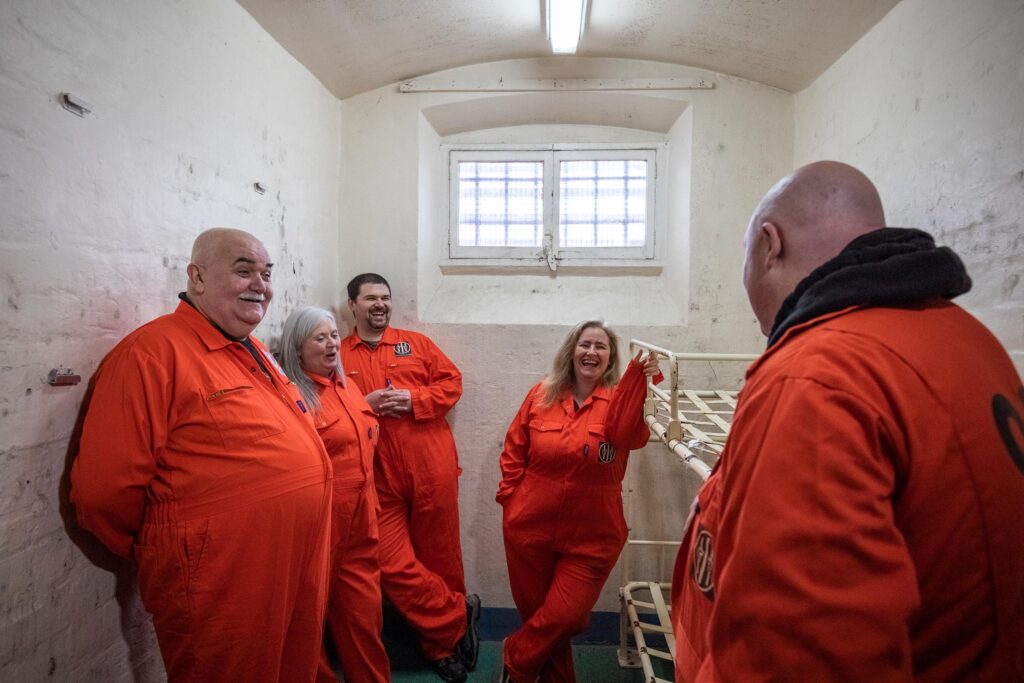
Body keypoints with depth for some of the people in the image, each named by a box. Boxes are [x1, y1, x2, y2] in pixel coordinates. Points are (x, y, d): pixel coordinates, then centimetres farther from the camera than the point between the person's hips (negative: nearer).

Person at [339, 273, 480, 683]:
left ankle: (441, 644, 34)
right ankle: (458, 616, 21)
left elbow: (452, 381, 5)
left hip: (433, 470, 0)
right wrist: (362, 405, -12)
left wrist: (415, 399, -10)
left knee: (439, 557, 10)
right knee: (392, 565, -2)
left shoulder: (416, 343, 10)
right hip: (378, 478, 1)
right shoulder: (337, 355, 9)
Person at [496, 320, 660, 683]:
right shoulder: (542, 393, -2)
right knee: (534, 611, 17)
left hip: (593, 535, -1)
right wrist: (511, 495, 0)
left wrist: (637, 379, -35)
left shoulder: (620, 399, -6)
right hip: (530, 526, 2)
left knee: (565, 617, 2)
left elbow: (627, 437, -29)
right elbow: (514, 449, 6)